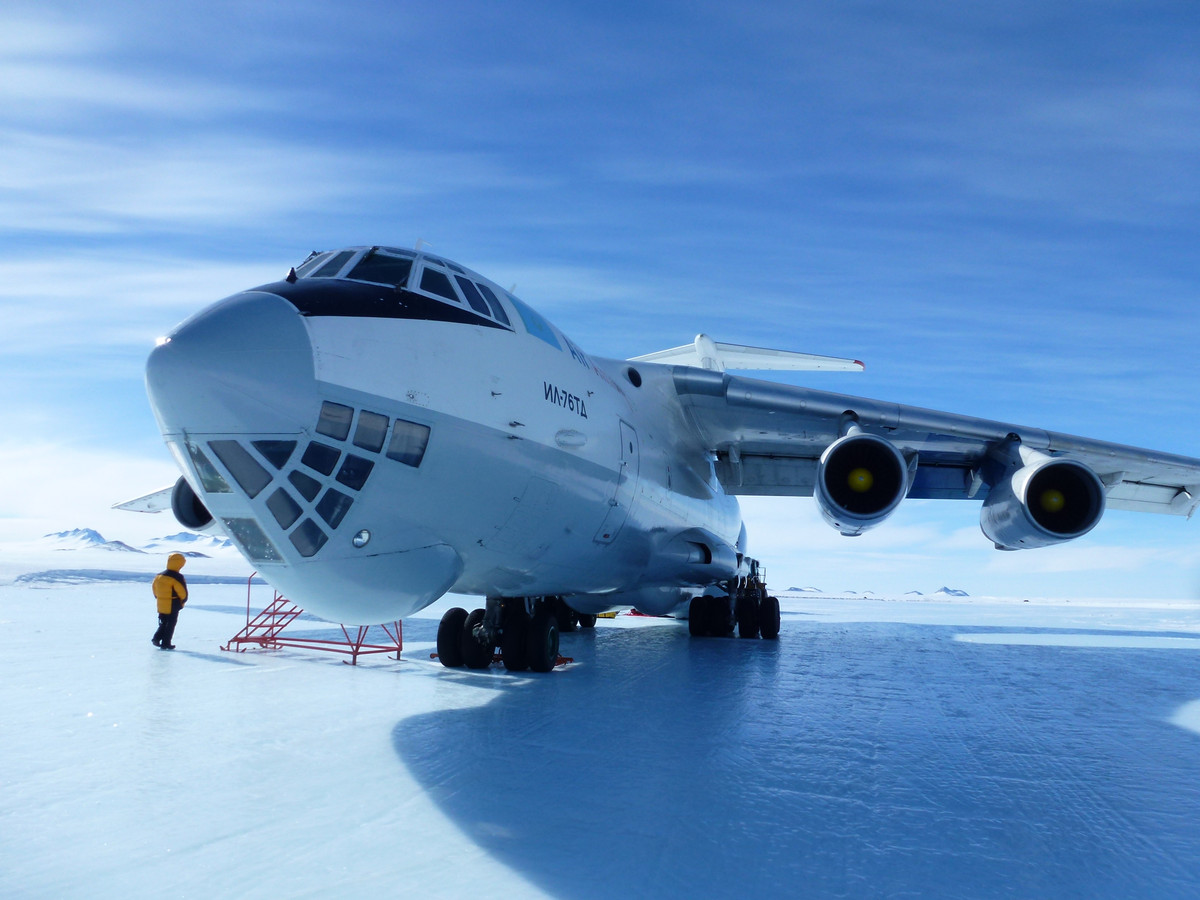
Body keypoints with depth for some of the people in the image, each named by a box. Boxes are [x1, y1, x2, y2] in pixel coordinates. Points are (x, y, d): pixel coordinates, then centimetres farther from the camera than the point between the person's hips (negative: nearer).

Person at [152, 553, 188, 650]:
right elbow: (183, 592, -15)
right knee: (170, 624, 3)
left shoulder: (158, 576, 5)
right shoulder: (177, 577, -17)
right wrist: (183, 601, 3)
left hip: (161, 605, 6)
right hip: (173, 606, -6)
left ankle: (157, 638, 7)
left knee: (163, 623, 21)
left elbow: (155, 589, 12)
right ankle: (165, 644, 5)